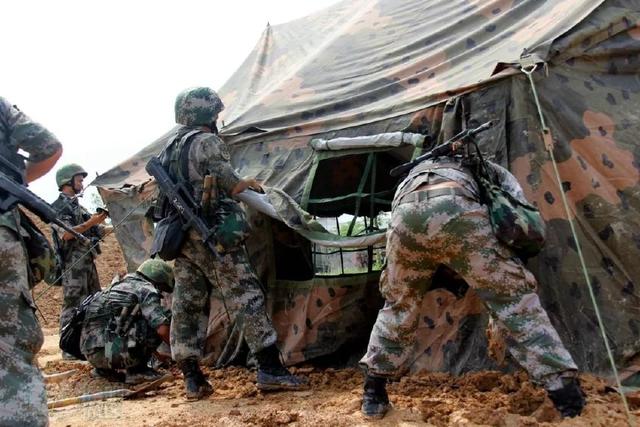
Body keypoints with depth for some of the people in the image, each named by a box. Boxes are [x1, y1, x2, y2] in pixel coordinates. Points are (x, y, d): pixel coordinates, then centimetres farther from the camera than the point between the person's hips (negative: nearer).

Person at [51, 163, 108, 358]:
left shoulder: (78, 205, 20)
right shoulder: (59, 206, -7)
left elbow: (92, 232, 22)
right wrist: (92, 222, -20)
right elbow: (67, 234, -19)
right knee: (72, 305, -9)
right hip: (73, 263, -9)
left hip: (87, 261, 9)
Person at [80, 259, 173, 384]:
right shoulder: (147, 290, -2)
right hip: (109, 351, -9)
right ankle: (135, 370, -1)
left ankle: (104, 369, 16)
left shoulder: (119, 286, 26)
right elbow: (163, 330, -14)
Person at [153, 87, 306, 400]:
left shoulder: (169, 150, 16)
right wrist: (250, 183, 7)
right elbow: (232, 186, -13)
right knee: (247, 297, -5)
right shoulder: (208, 142, -8)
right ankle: (269, 369, -7)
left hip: (182, 239, 8)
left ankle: (192, 379, 10)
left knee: (187, 305, 7)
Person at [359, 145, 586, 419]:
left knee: (399, 304, 25)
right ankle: (567, 395, 7)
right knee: (513, 297, 9)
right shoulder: (489, 170, 40)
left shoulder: (416, 171, 49)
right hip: (455, 210, -3)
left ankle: (373, 394, 30)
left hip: (404, 215, 3)